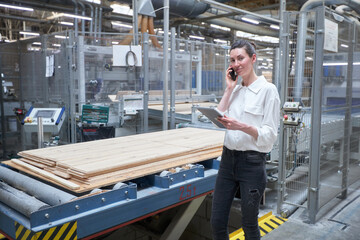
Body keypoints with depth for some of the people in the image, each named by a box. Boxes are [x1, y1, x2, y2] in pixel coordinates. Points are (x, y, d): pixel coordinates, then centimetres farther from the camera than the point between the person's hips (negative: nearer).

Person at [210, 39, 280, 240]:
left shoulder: (268, 89, -8)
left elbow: (270, 135, -12)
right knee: (217, 222, 11)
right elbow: (218, 119, 1)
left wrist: (242, 126, -28)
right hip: (228, 158, 6)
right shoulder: (236, 90, 10)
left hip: (252, 162, -5)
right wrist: (229, 89, -1)